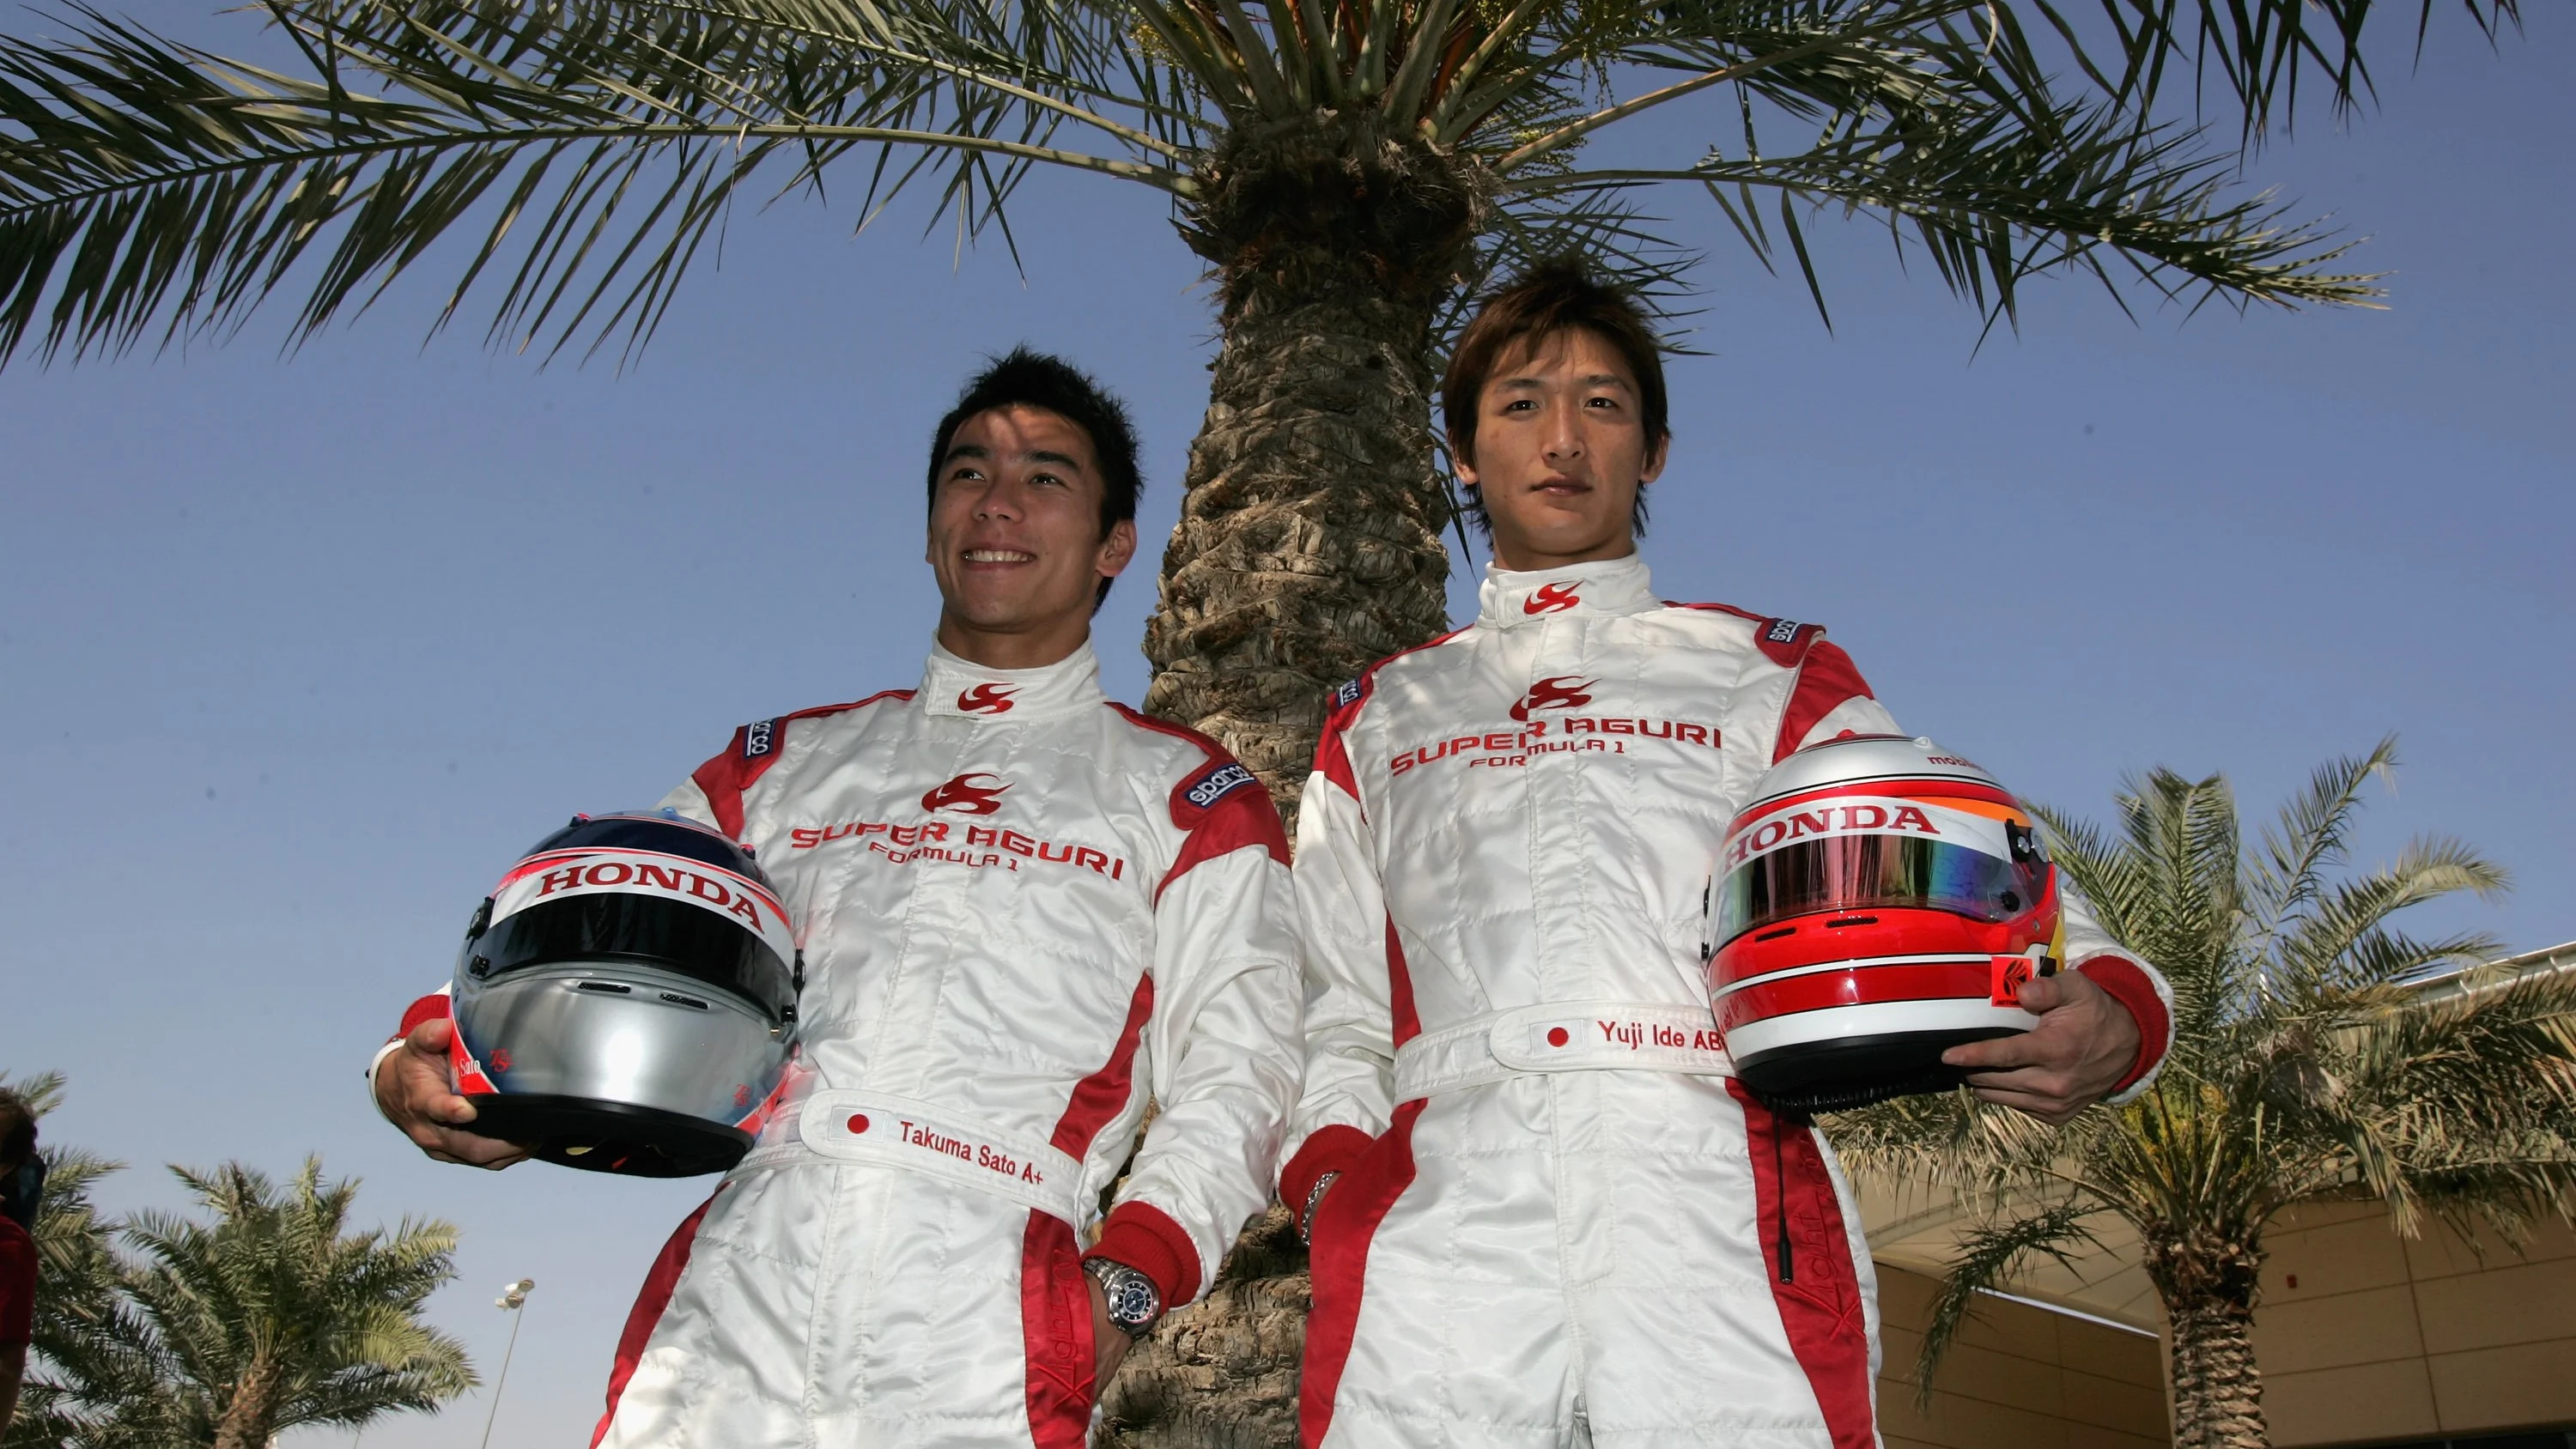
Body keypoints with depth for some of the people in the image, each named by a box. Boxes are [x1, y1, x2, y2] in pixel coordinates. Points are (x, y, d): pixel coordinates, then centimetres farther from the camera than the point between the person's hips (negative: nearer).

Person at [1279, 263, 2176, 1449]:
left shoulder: (1771, 676, 20)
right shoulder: (1381, 719, 25)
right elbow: (1333, 1016, 20)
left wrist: (2108, 1016, -10)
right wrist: (1331, 1168, 1)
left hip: (1725, 1219, 0)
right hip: (1444, 1210, 1)